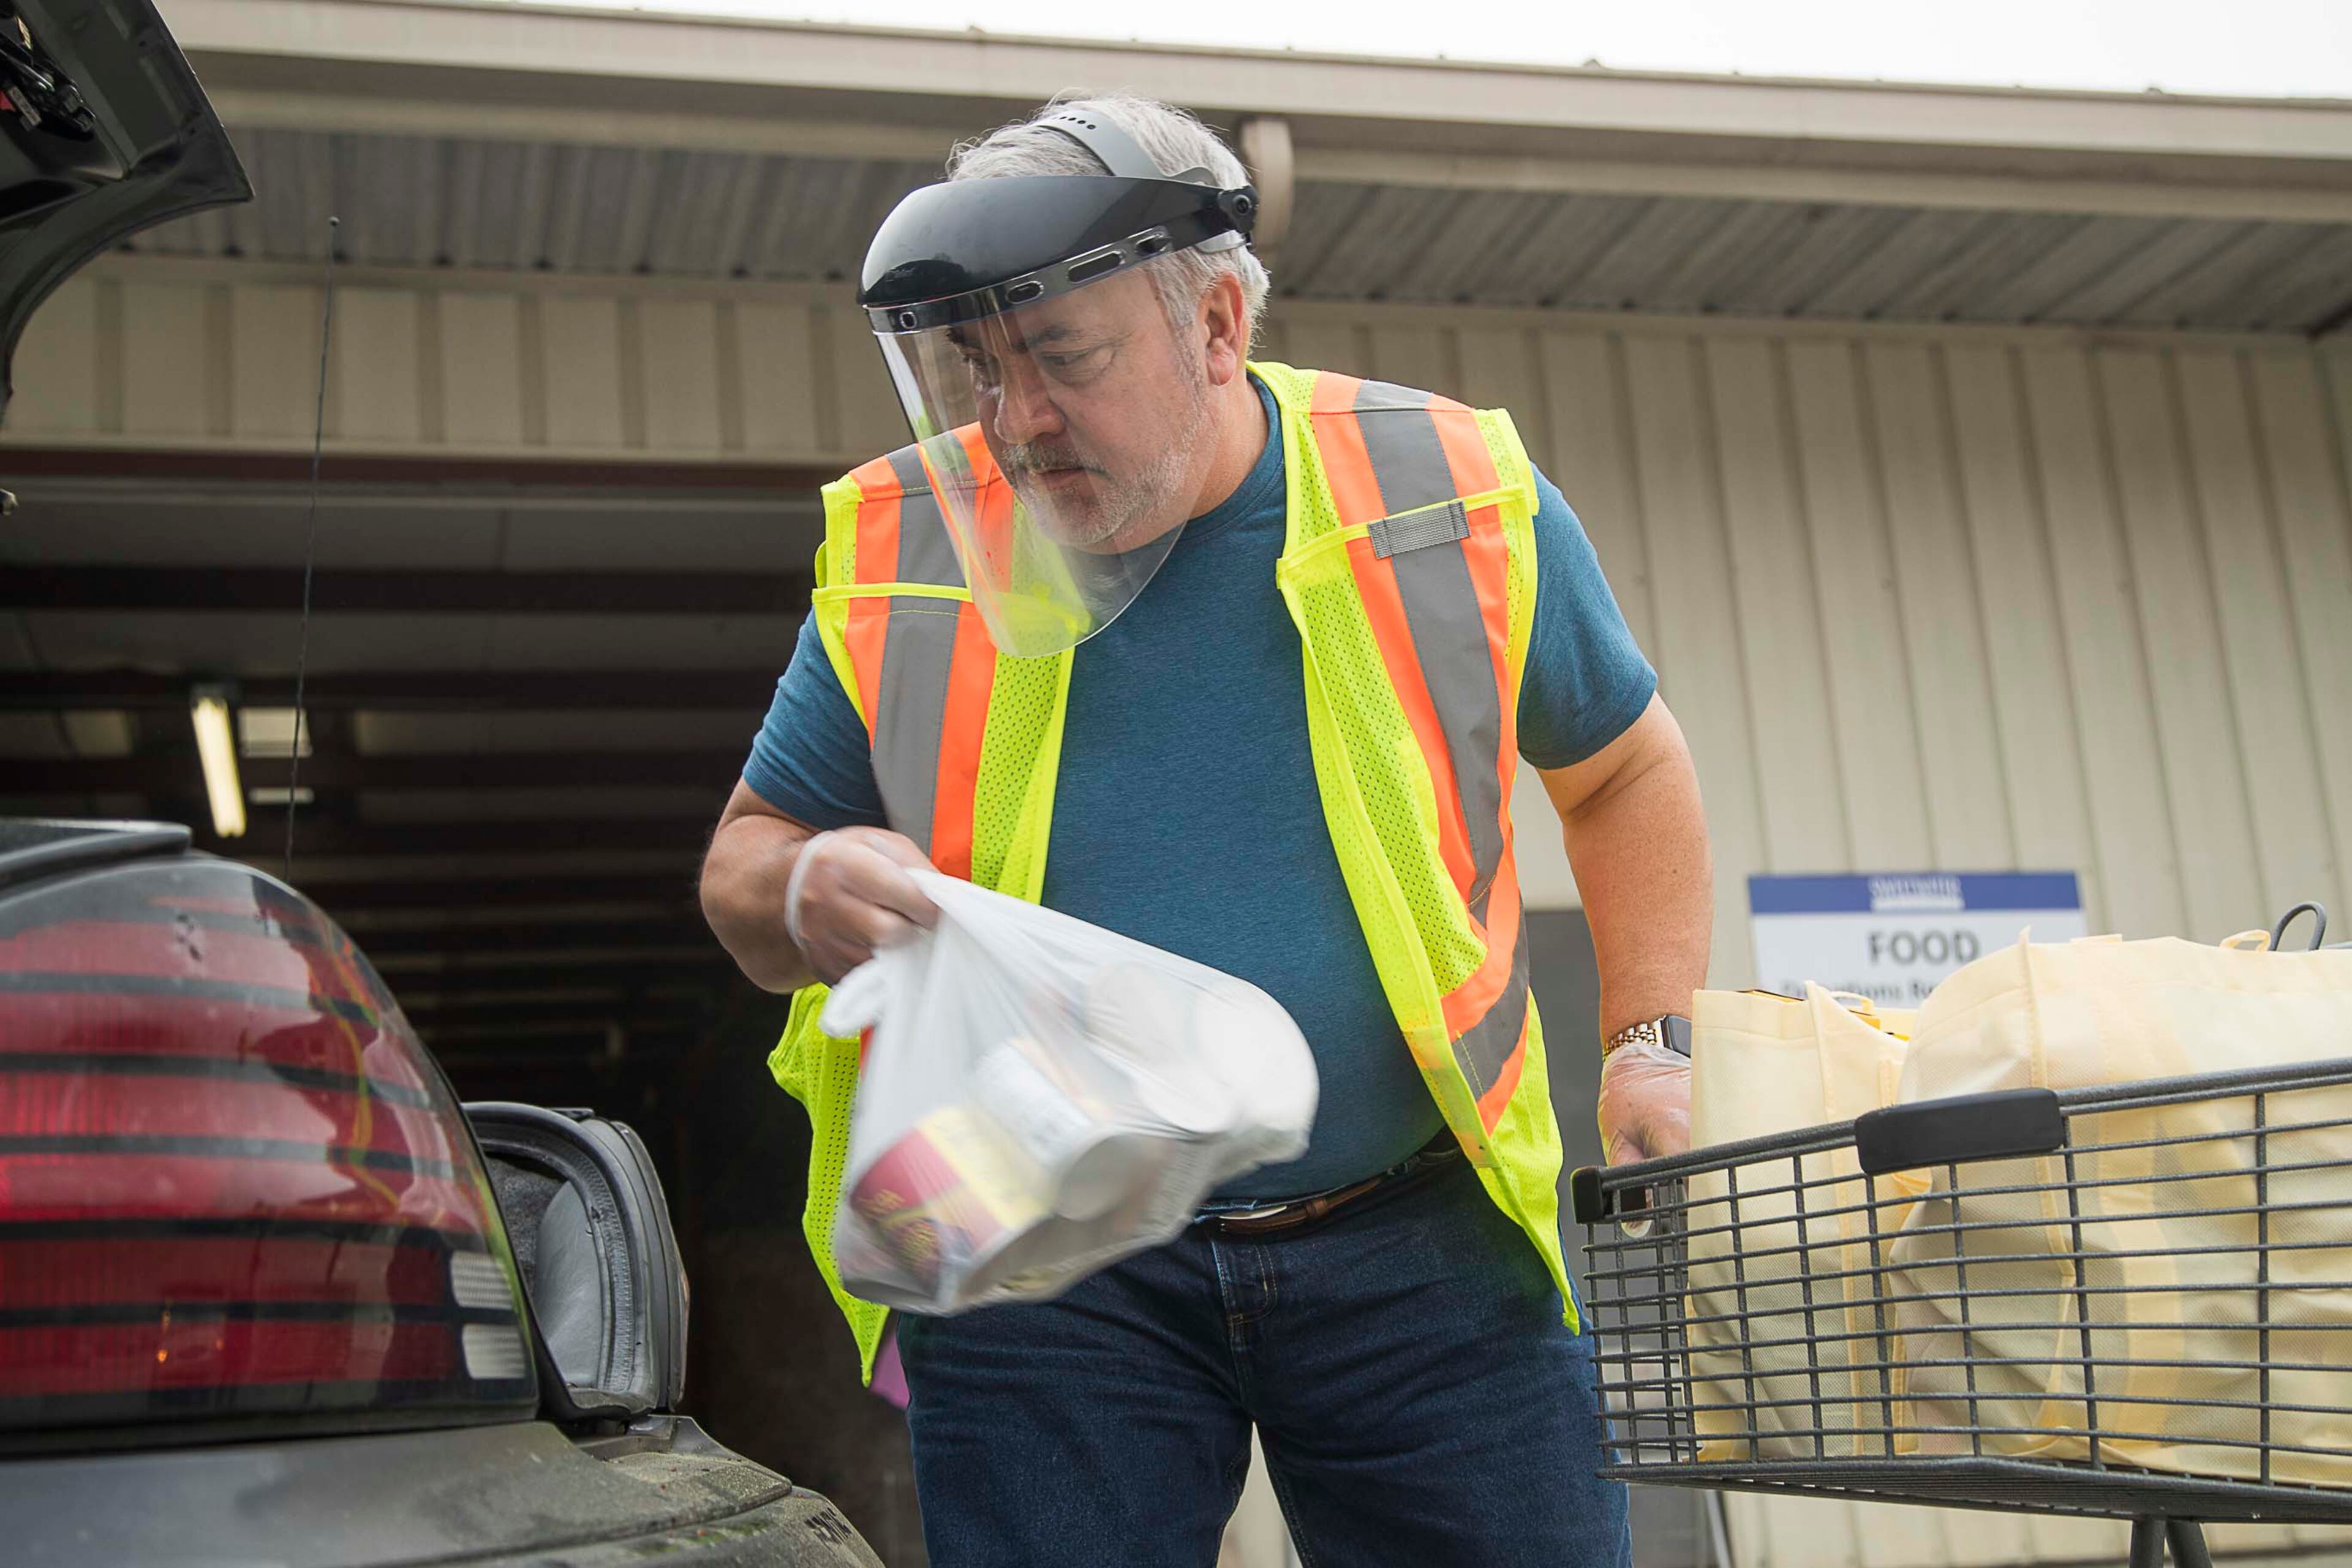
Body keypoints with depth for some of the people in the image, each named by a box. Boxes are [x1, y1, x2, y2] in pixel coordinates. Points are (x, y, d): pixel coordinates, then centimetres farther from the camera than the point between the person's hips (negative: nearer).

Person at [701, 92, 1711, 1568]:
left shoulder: (1453, 498, -3)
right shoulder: (905, 552, -1)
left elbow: (1624, 769, 13)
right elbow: (747, 856, 8)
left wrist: (1652, 1042, 2)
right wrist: (807, 894, -15)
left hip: (1420, 1247, 0)